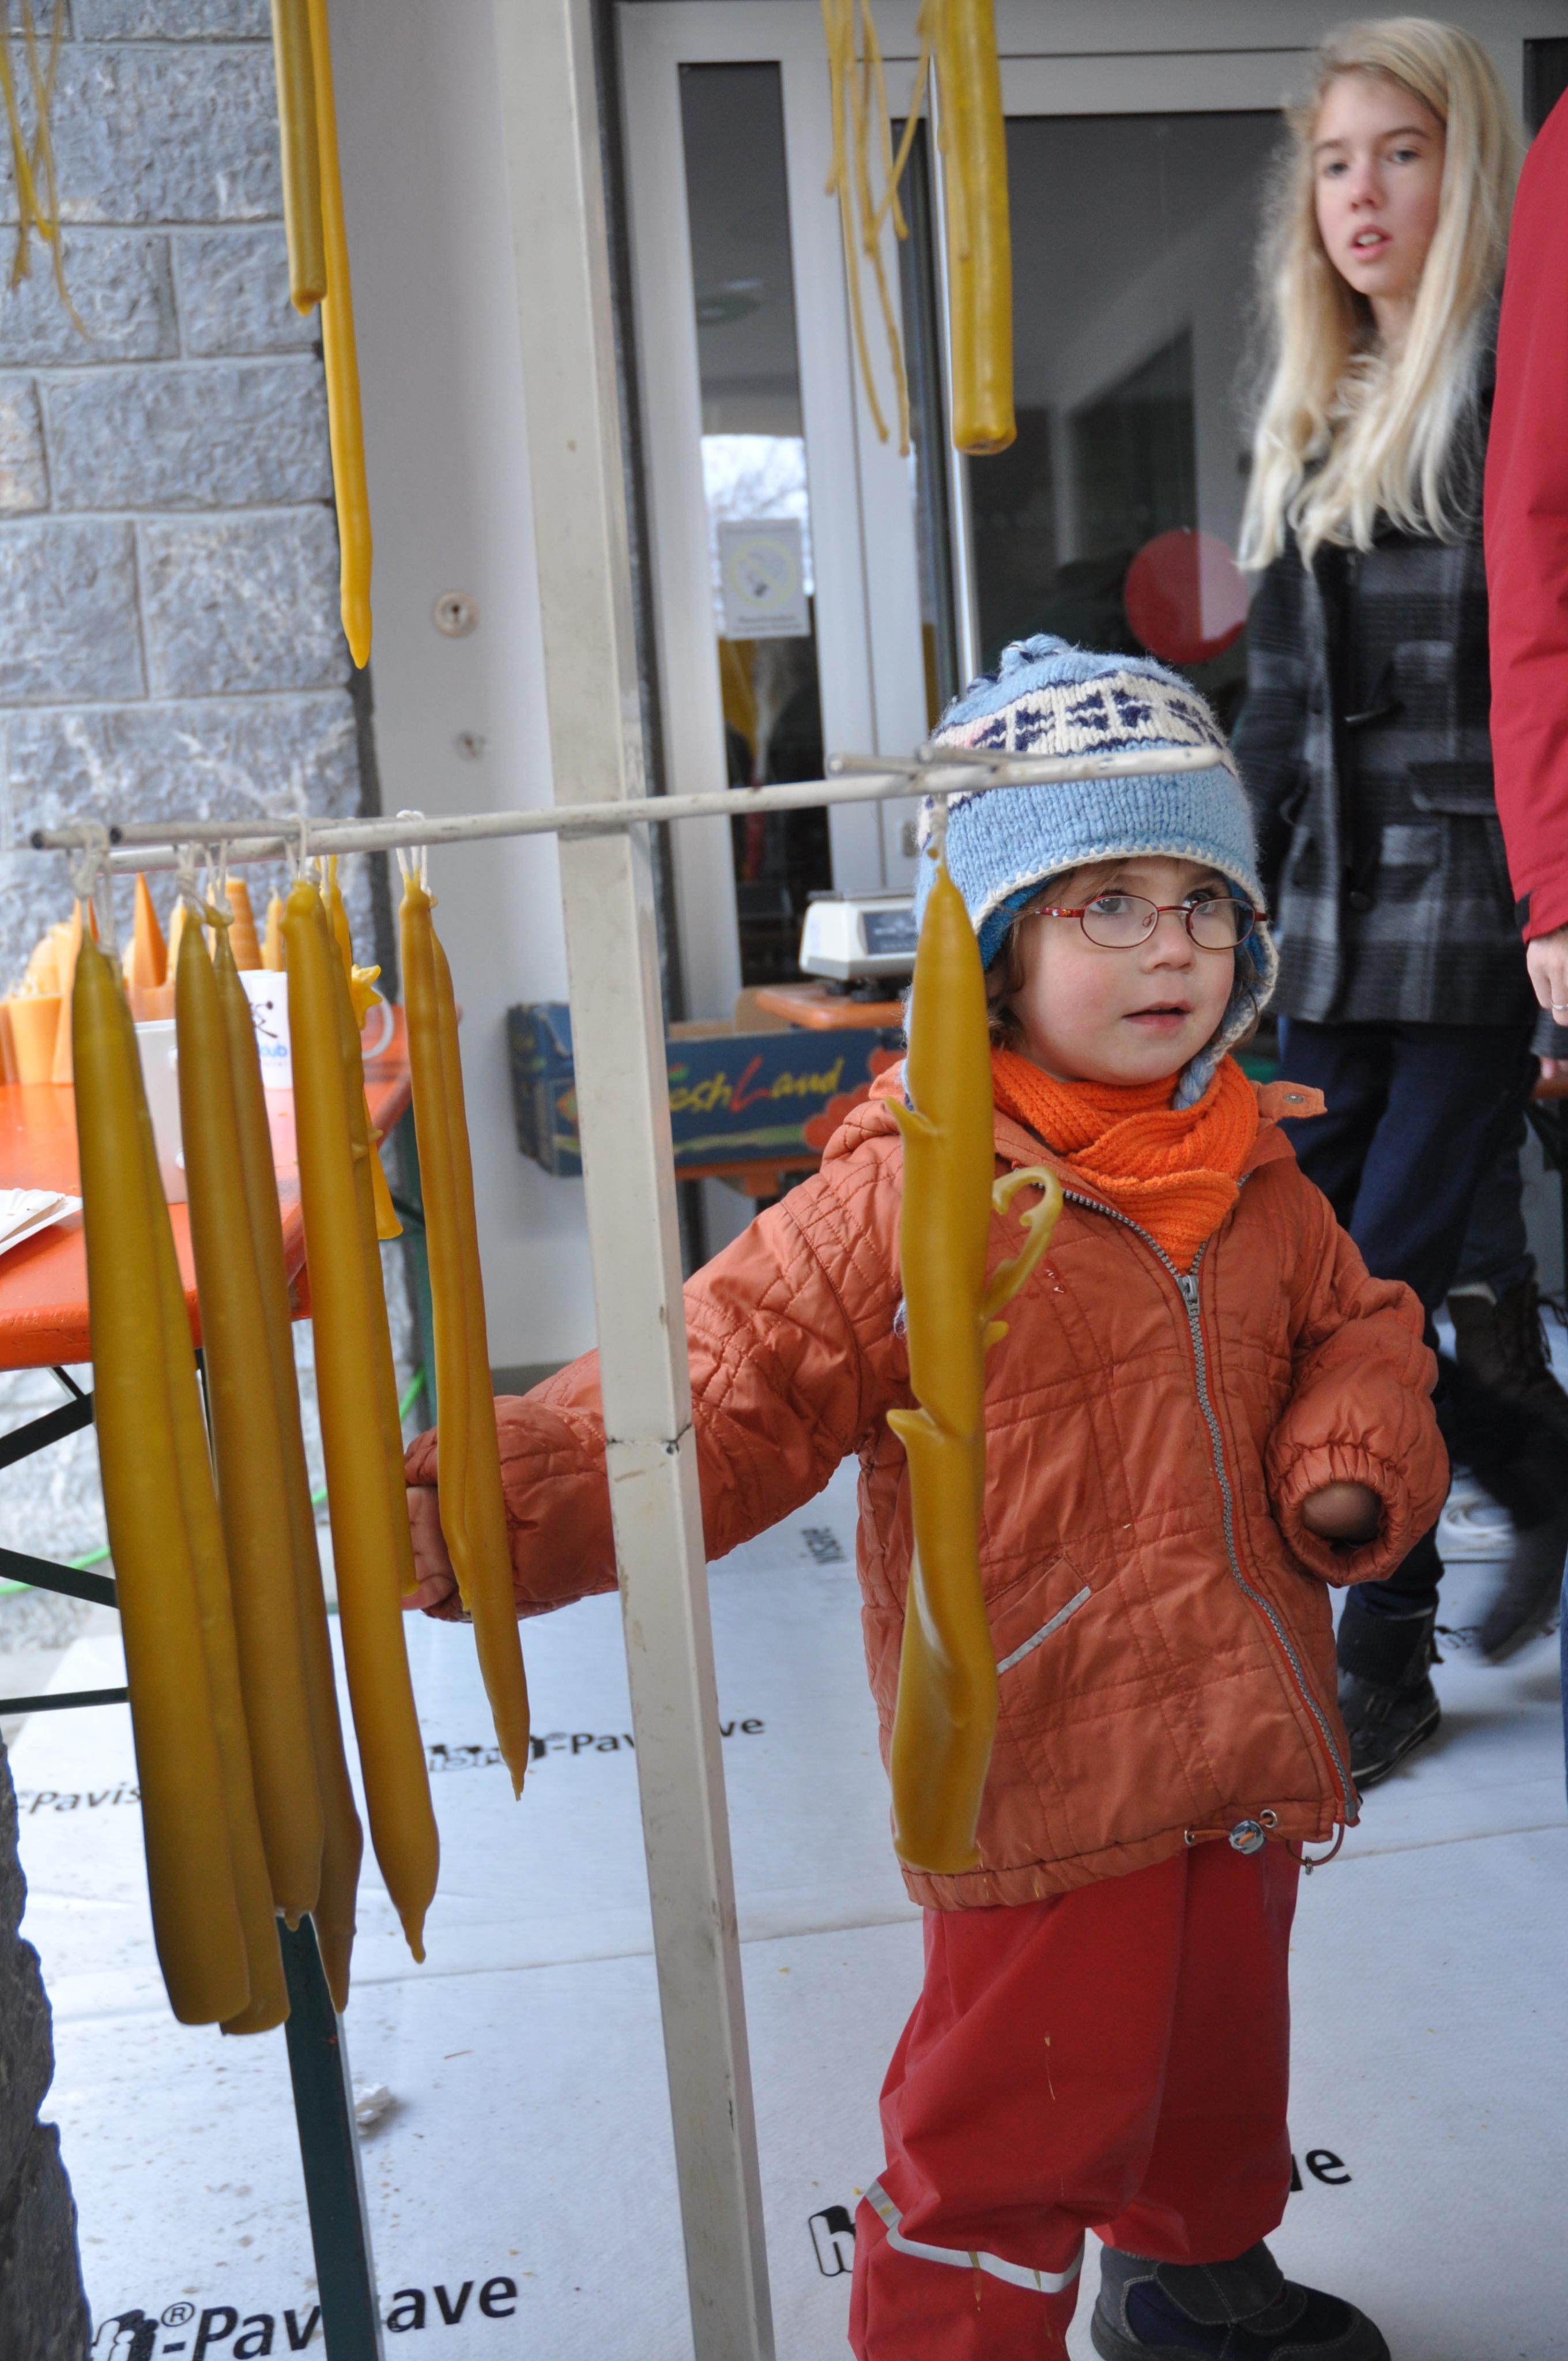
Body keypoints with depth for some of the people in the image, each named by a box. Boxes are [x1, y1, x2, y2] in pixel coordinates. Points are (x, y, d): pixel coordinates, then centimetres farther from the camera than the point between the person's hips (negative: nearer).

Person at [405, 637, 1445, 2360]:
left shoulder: (1249, 1172, 3)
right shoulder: (909, 1199, -19)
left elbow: (1353, 1332, 17)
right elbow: (713, 1394, -22)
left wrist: (1355, 1464, -3)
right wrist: (503, 1504, -35)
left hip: (1242, 1732, 8)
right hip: (1043, 1762, -7)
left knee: (1222, 2034, 28)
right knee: (1028, 2102, 4)